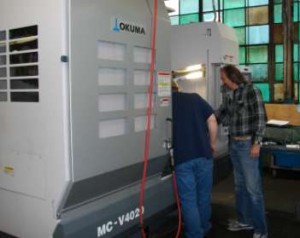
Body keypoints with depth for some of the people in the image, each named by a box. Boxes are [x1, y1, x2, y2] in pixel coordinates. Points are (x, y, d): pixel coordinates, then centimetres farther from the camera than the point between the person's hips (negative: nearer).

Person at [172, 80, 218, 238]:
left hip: (181, 158, -3)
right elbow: (212, 121, 1)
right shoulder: (195, 98, 7)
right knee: (203, 195, 20)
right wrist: (212, 144, 13)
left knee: (188, 200, 8)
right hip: (203, 154, 3)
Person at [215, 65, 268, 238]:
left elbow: (261, 118, -13)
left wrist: (257, 143, -17)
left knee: (253, 187, -4)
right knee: (240, 185, 15)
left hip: (247, 144, -7)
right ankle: (245, 220, 29)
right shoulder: (229, 96, 11)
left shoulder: (251, 91, -9)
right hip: (234, 144, 7)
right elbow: (219, 115, 19)